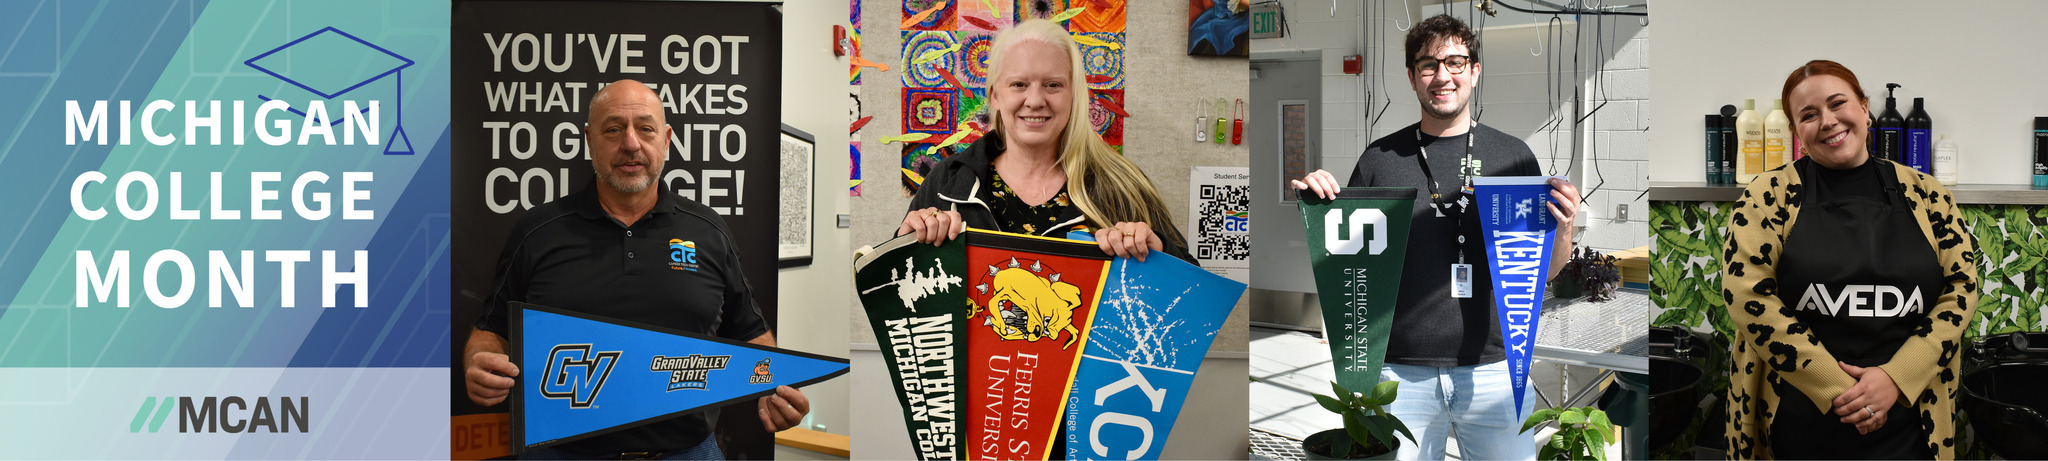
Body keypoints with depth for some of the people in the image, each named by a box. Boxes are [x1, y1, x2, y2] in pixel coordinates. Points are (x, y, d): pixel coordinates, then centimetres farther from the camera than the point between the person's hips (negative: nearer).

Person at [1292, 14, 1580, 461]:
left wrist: (1563, 227, -10)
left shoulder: (1512, 155, 6)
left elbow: (1543, 270, 10)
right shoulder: (1380, 158, 5)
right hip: (1401, 370, 0)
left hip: (1494, 369, 0)